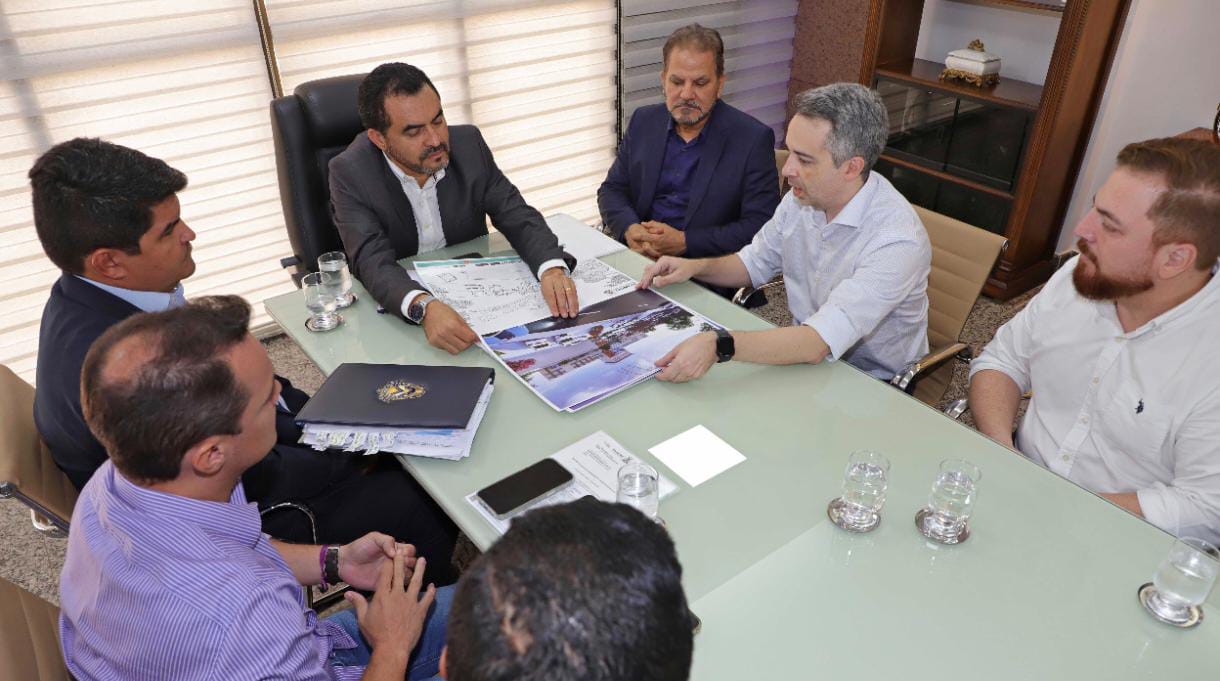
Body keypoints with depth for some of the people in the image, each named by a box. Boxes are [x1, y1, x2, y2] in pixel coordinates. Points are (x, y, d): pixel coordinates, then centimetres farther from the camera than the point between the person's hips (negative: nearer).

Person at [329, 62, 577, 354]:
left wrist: (552, 268, -29)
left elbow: (517, 216, -8)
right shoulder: (350, 174, -16)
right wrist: (424, 307, -47)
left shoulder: (469, 144, -7)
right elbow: (374, 263, -26)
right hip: (396, 306, -2)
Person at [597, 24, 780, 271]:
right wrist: (630, 230, -10)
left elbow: (760, 226, -11)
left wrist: (684, 242, -19)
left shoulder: (753, 139, -8)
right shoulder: (643, 121, 8)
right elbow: (612, 190, 12)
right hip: (637, 259, 5)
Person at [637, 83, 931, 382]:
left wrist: (719, 345, -46)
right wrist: (695, 267, -7)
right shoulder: (804, 195, -6)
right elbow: (754, 263, 11)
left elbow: (819, 342, -36)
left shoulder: (897, 241, -29)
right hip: (807, 352, 6)